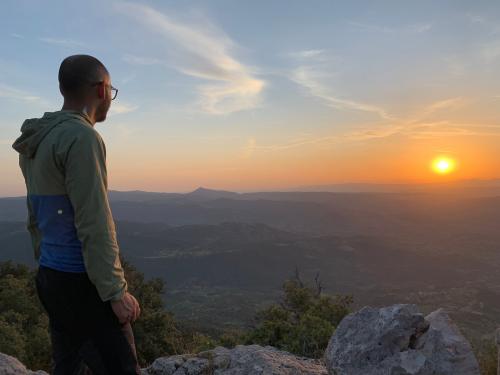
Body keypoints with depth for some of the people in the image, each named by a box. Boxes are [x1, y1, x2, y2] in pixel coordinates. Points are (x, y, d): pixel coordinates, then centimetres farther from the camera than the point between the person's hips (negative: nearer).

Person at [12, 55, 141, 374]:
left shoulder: (41, 141, 12)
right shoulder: (82, 137, -16)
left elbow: (35, 219, 17)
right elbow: (94, 225, -21)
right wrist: (116, 290, -17)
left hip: (51, 277, 9)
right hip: (81, 283, -9)